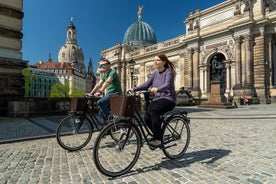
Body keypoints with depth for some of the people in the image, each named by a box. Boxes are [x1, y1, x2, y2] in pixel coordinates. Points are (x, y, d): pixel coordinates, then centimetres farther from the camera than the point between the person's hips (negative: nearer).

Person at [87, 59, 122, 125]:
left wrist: (100, 92, -37)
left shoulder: (112, 72, -10)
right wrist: (91, 93, 5)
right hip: (109, 94, 9)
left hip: (115, 94, -9)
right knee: (101, 112, 9)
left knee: (100, 102, -28)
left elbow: (107, 82, -26)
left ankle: (109, 119, -13)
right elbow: (98, 84, 14)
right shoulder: (104, 75, 18)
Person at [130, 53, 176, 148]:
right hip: (157, 99, 6)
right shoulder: (154, 74, 14)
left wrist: (157, 89, -43)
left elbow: (167, 85, -24)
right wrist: (134, 89, -8)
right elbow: (146, 85, 5)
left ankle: (158, 139, -20)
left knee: (153, 110, -33)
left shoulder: (168, 72, -6)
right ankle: (158, 135, 12)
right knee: (147, 118, -14)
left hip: (168, 99, -6)